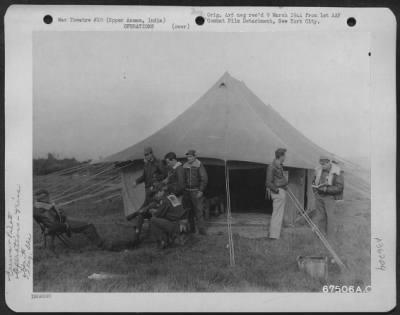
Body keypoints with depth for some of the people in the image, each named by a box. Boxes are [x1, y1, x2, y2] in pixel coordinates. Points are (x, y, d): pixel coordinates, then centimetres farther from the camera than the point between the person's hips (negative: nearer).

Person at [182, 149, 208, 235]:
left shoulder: (199, 166, -7)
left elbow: (204, 179, -9)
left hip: (196, 192, -5)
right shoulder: (185, 166, 9)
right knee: (189, 211, 9)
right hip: (187, 191, 5)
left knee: (198, 211, -7)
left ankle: (201, 230, -4)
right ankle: (191, 228, 19)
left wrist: (201, 191, -13)